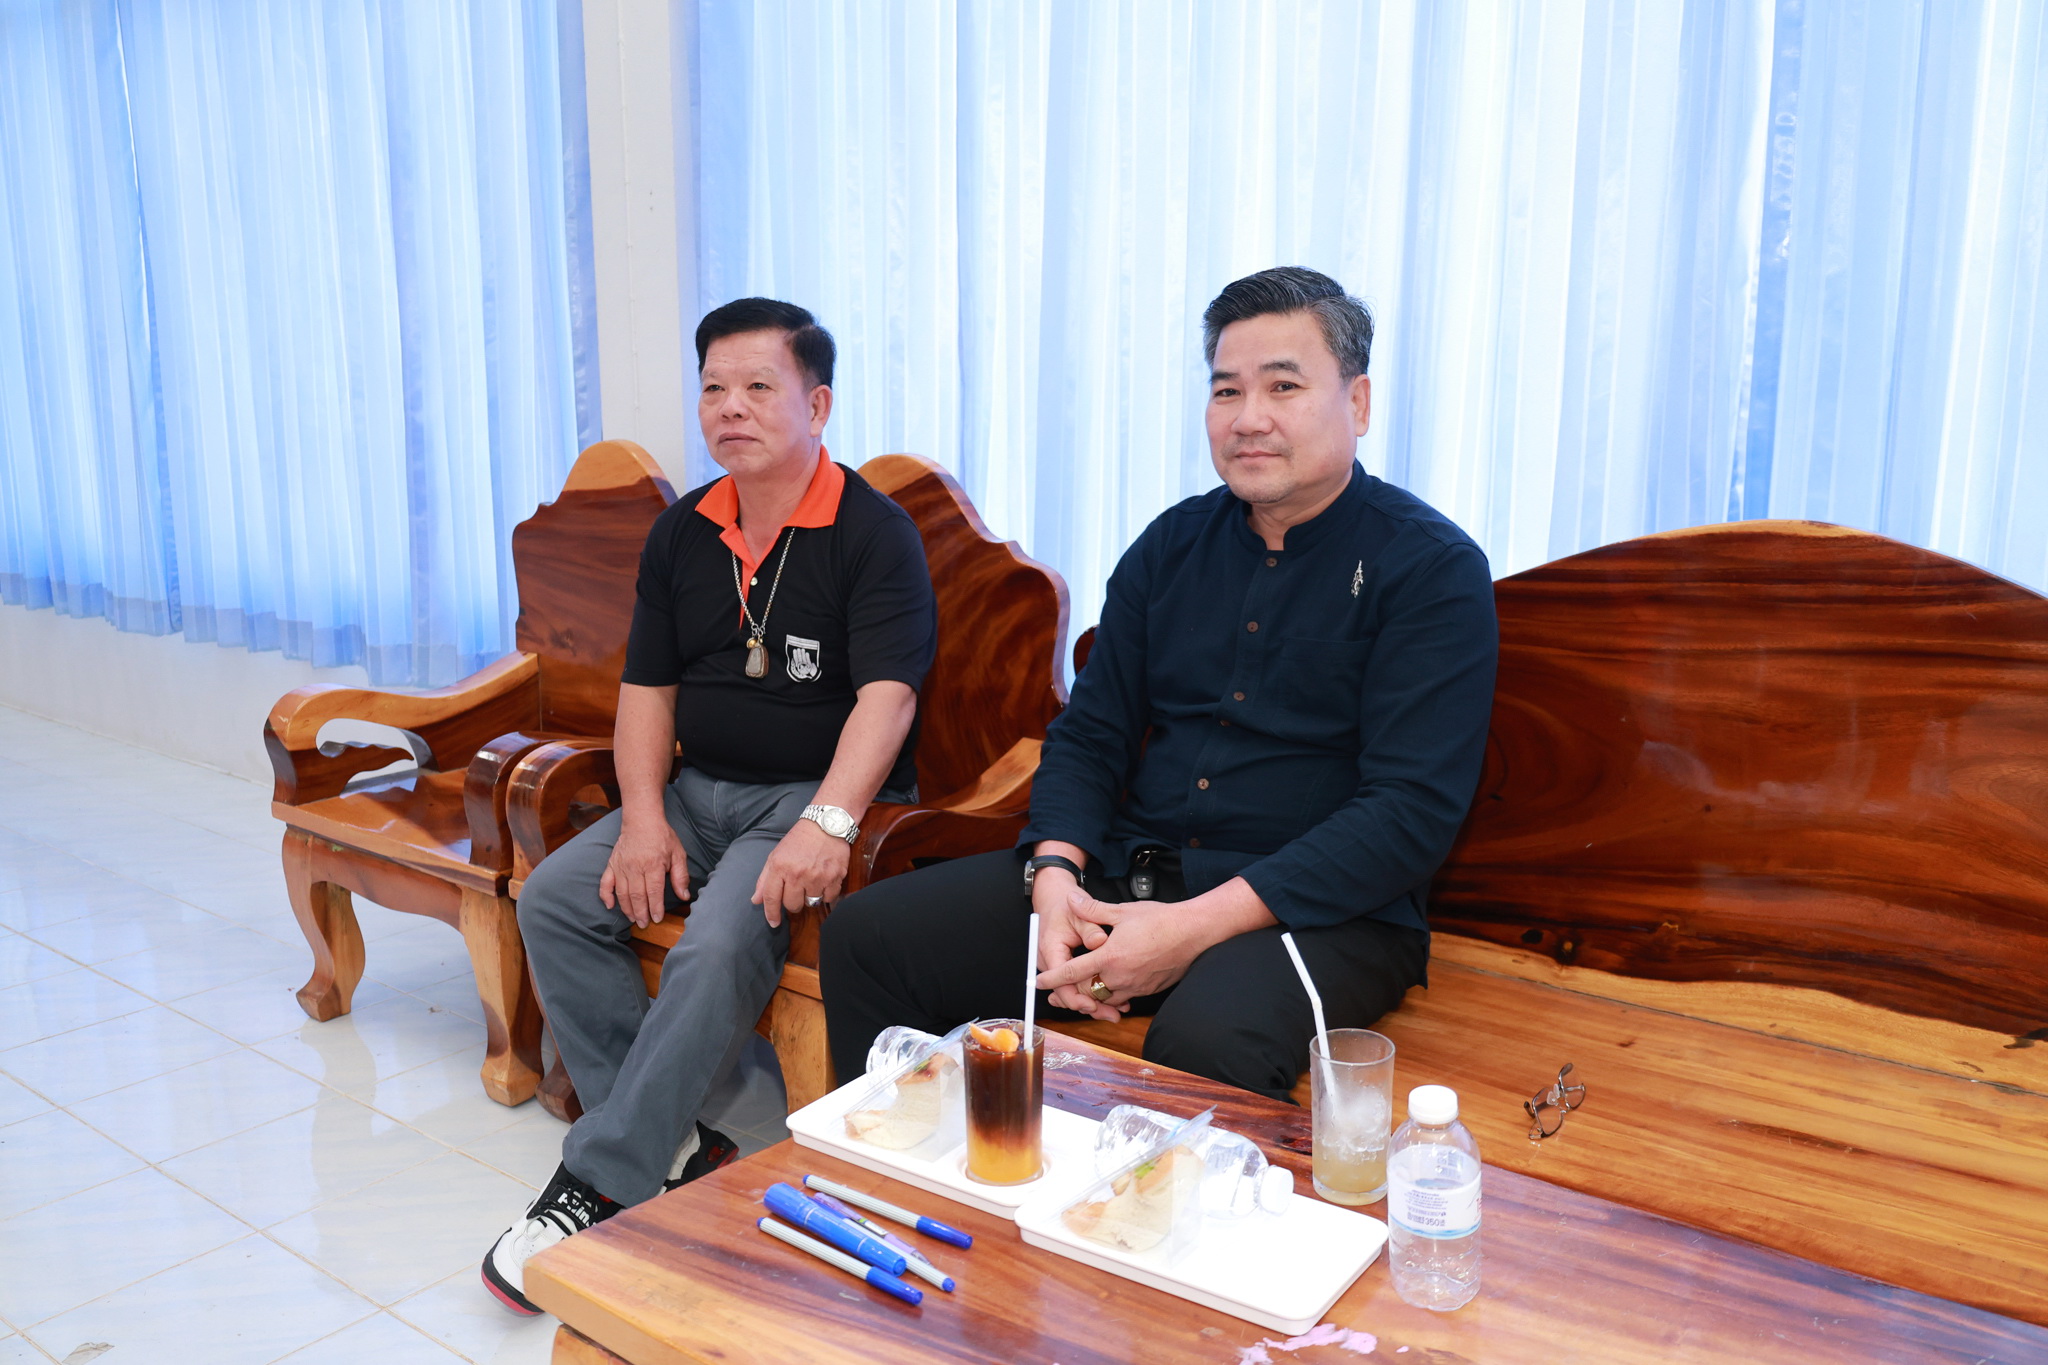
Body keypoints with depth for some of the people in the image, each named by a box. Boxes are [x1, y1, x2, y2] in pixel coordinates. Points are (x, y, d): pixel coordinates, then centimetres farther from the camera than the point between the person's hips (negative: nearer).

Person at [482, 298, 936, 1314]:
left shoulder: (874, 534, -9)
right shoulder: (682, 533, 11)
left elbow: (886, 694, -20)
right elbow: (647, 687, 10)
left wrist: (827, 822, -34)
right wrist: (643, 818, -5)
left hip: (817, 798, -7)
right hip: (698, 789, 7)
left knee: (721, 945, -30)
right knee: (552, 900, -10)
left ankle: (599, 1184, -17)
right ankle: (669, 1144, -9)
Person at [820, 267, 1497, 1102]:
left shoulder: (1433, 568, -6)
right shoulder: (1173, 543, 12)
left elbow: (1412, 811, -14)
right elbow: (1088, 732, 14)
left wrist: (1196, 925, -22)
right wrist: (1055, 875, -8)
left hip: (1317, 909, -5)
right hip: (1124, 872, 6)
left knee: (1209, 1042, -39)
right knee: (864, 938, -7)